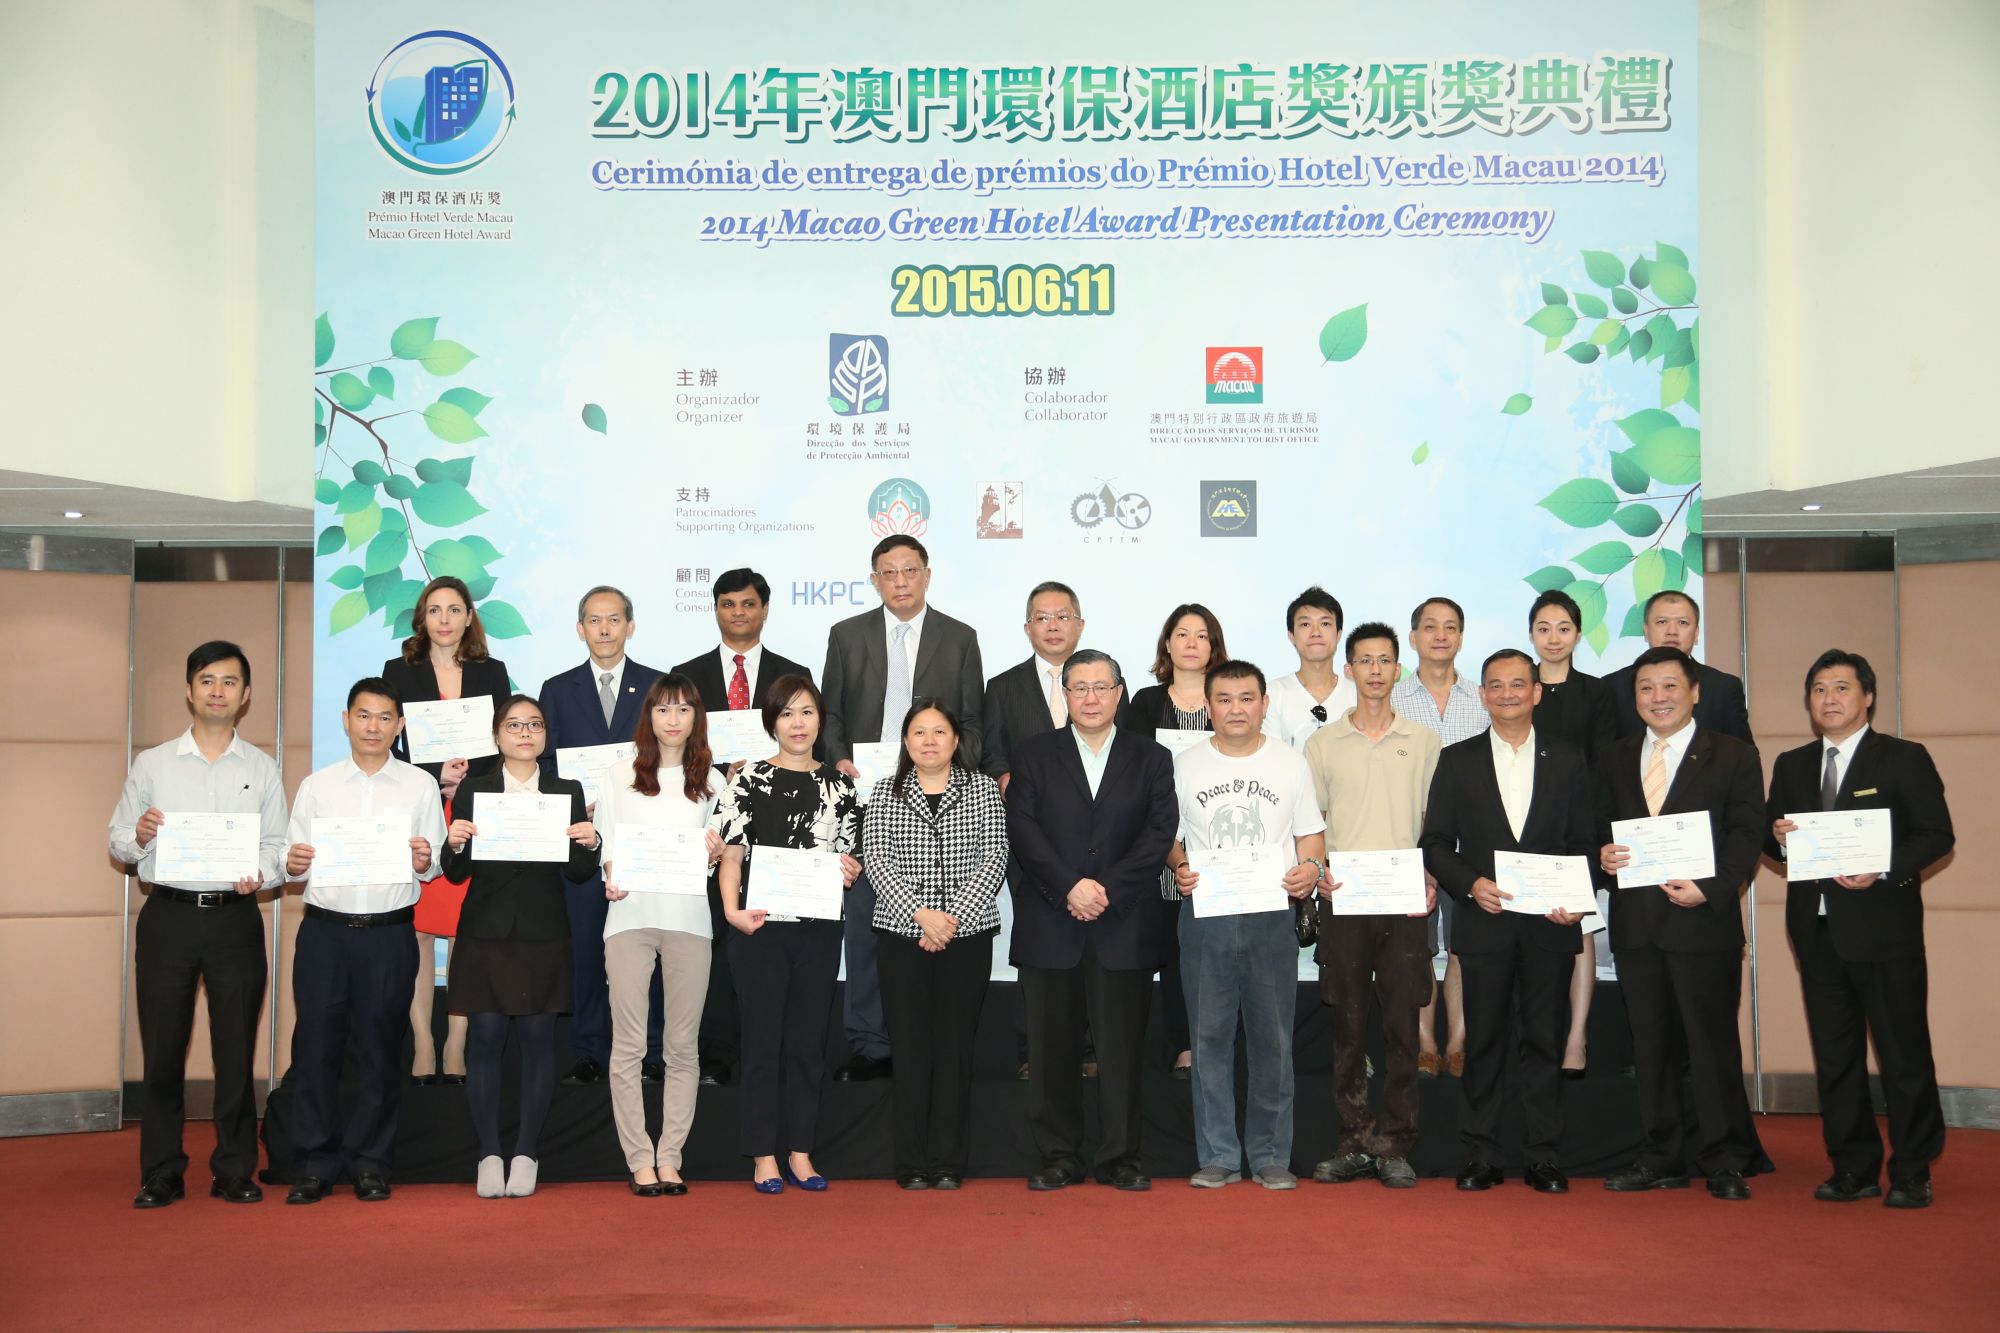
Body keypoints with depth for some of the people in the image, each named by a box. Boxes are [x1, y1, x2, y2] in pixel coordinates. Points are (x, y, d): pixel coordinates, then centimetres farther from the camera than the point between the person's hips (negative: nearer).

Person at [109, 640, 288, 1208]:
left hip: (235, 918, 0)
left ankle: (234, 1171, 13)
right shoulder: (152, 764, 9)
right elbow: (117, 844, 9)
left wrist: (260, 874, -15)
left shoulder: (262, 769, 9)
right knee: (162, 1050, 3)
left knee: (236, 1049, 3)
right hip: (167, 916, 0)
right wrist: (139, 835, -13)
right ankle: (161, 1175, 13)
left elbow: (276, 845, 5)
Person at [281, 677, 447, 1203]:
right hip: (324, 928, 1)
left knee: (379, 1050, 4)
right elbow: (295, 865, 9)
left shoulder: (420, 785, 7)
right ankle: (314, 1165, 10)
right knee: (315, 1046, 1)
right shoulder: (317, 786, 11)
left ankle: (370, 1165, 14)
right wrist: (293, 863, -13)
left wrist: (424, 862, -17)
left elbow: (435, 868, 4)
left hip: (389, 933, -1)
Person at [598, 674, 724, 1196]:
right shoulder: (619, 776, 11)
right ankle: (639, 1160, 3)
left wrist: (715, 853, -8)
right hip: (631, 915, -1)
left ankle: (670, 1157, 8)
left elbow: (718, 854, 15)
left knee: (683, 1045, 2)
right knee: (628, 1045, -3)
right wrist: (612, 879, -14)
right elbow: (604, 844, 6)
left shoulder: (710, 781, 14)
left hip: (688, 919, 1)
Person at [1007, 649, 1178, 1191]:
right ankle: (1059, 1157, 12)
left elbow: (1160, 832, -1)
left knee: (1122, 1047, 2)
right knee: (1052, 1047, 4)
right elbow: (1022, 828, -2)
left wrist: (1109, 890, -11)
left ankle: (1120, 1157, 11)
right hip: (1049, 926, 0)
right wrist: (1069, 888, -13)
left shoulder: (1151, 759, 10)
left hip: (1124, 926, 0)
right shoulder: (1032, 756, 9)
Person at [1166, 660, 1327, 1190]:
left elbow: (1310, 832, 12)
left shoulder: (1291, 763, 8)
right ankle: (1217, 1156, 12)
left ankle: (1271, 1156, 11)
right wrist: (1178, 866, -9)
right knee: (1210, 1037, 3)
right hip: (1204, 915, 0)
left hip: (1271, 915, 0)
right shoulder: (1184, 765, 7)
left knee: (1273, 1040, 1)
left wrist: (1312, 867, -8)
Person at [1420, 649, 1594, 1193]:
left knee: (1545, 1040, 4)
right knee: (1483, 1041, 3)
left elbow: (1584, 842, 8)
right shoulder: (1458, 760, 7)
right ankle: (1480, 1156, 11)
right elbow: (1436, 842, 5)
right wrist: (1470, 884, -12)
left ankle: (1544, 1157, 11)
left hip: (1550, 924, 0)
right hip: (1484, 922, 0)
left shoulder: (1569, 760, 9)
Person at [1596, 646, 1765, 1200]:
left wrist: (1710, 889, -17)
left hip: (1704, 921, -4)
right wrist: (1603, 855, -7)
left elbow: (1747, 834, -5)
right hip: (1636, 924, 4)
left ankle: (1725, 1161, 9)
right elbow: (1601, 826, 16)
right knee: (1651, 1045, 9)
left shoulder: (1734, 756, 2)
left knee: (1713, 1042, -1)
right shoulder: (1617, 759, 15)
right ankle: (1662, 1159, 18)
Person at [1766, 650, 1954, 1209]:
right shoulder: (1791, 766, 15)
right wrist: (1777, 835, -9)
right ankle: (1854, 1167, 18)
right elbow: (1772, 838, 15)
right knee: (1834, 1054, 8)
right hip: (1818, 928, 5)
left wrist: (1883, 868, -20)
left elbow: (1937, 835, -6)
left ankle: (1912, 1173, 10)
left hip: (1883, 925, -5)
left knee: (1904, 1051, 0)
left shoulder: (1904, 759, 1)